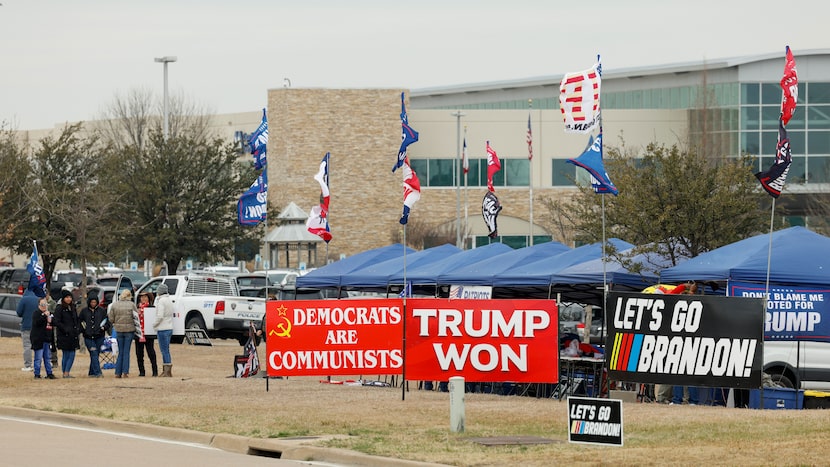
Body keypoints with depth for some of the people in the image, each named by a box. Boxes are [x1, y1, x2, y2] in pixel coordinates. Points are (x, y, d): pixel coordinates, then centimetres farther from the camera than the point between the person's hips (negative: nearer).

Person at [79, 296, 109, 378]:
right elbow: (79, 322, 15)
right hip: (88, 337, -1)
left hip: (99, 337, 1)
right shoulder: (84, 311, 8)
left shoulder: (102, 311, 7)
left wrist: (103, 328, -8)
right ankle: (97, 372, -20)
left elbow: (107, 322, 10)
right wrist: (83, 328, -2)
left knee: (95, 355, 5)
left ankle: (92, 373, 15)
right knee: (94, 354, -12)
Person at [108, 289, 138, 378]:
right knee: (126, 352, 4)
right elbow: (137, 316, -5)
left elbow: (111, 319, -1)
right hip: (129, 330, -2)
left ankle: (118, 373, 6)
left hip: (119, 330, 2)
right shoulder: (131, 305, -6)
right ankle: (125, 372, -2)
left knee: (120, 352, 10)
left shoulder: (114, 305, -2)